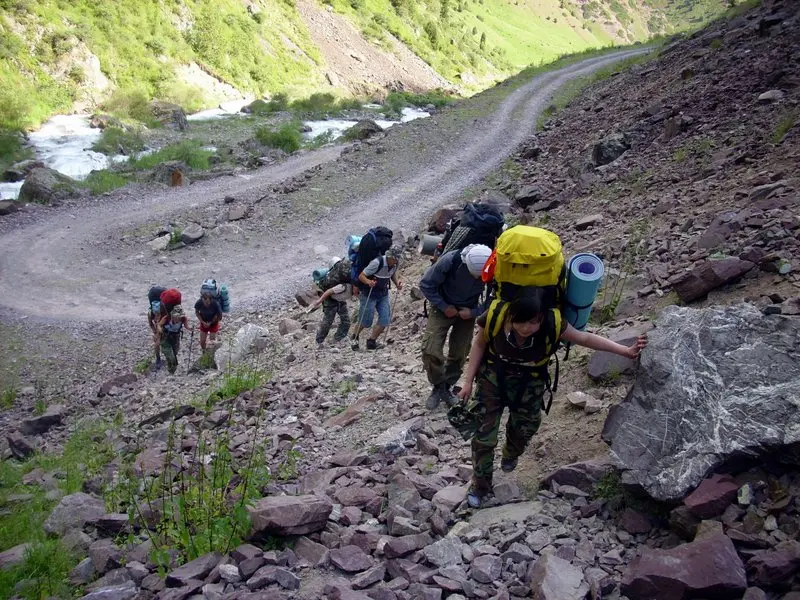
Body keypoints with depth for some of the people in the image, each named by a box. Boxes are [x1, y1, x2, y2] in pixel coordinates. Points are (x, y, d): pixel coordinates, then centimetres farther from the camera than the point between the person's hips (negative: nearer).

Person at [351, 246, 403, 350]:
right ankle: (355, 337, 30)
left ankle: (371, 341, 11)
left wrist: (397, 283, -5)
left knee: (385, 319, -6)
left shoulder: (394, 264, -7)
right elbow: (361, 276, -22)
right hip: (369, 294, -6)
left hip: (383, 294, 6)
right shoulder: (377, 263, -26)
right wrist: (368, 282, -42)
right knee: (365, 321, 0)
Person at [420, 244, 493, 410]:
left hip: (467, 312, 2)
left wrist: (473, 312, -21)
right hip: (443, 307, -2)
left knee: (459, 354, 5)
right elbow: (426, 285, -19)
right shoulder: (450, 260, -33)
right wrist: (444, 307, -21)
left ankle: (446, 387, 29)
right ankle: (438, 386, 9)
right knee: (430, 350, -14)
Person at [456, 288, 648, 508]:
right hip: (493, 378, -1)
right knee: (484, 435, 1)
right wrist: (468, 382, -7)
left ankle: (510, 456, 58)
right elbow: (479, 344, -12)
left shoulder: (552, 324, -31)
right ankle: (480, 486, 26)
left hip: (529, 384, 1)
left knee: (524, 428, 21)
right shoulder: (495, 317, -31)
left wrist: (626, 351, -18)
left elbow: (585, 338, -15)